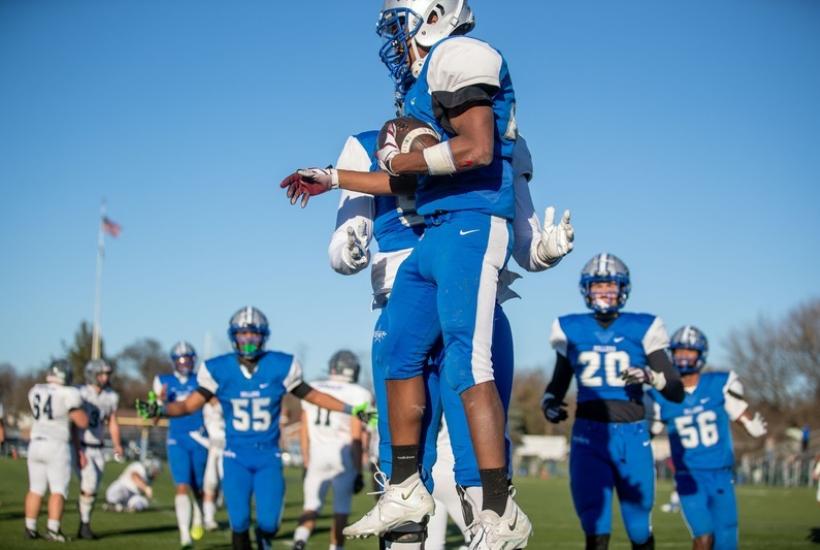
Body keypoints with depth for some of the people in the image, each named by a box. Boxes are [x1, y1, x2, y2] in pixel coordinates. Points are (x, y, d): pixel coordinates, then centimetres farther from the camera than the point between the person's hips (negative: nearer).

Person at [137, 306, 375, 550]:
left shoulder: (280, 367, -5)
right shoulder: (219, 370, -6)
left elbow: (312, 395, 6)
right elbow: (189, 404, -4)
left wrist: (353, 409, 4)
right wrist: (158, 409, -22)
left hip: (268, 458, 0)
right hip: (236, 458, 0)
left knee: (268, 524, -6)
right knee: (239, 523, -7)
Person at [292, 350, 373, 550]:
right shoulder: (358, 395, -6)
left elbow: (304, 432, 10)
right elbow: (356, 438, -6)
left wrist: (307, 462, 20)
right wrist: (359, 472, 1)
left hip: (317, 457, 3)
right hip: (343, 458, -2)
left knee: (311, 506, 10)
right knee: (341, 512, 10)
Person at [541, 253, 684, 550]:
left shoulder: (642, 328, 2)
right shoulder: (571, 330, 7)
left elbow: (677, 392, 2)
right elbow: (557, 384, 21)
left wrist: (650, 376, -18)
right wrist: (549, 403, 0)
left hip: (632, 435, 0)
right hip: (589, 436, 0)